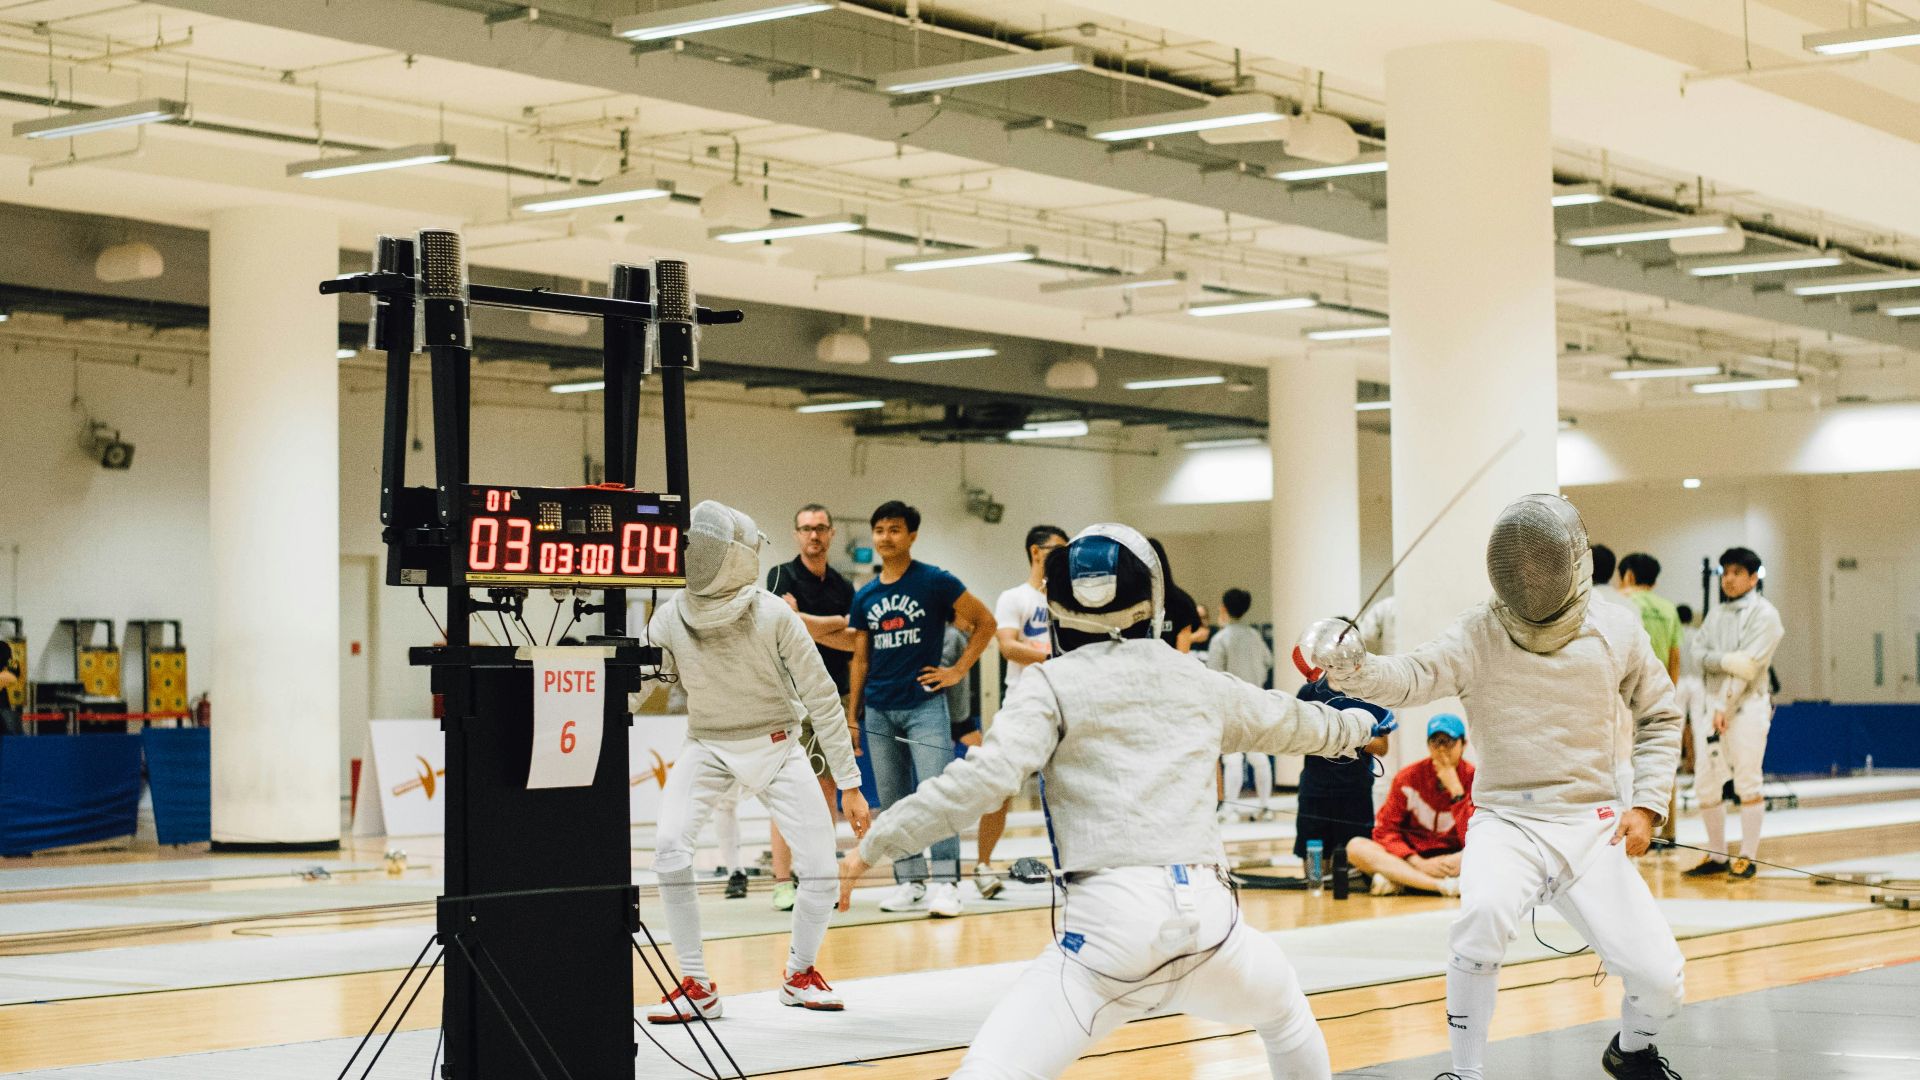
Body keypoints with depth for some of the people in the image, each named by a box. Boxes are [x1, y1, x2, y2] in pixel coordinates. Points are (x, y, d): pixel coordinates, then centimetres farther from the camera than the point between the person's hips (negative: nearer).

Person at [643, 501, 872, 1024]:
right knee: (670, 850, -22)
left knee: (820, 867, -11)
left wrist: (849, 785, -15)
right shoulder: (671, 616, -15)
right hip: (707, 746, 1)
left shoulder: (774, 616, -22)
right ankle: (696, 986, -9)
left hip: (775, 747, -1)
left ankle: (799, 973, 18)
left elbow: (821, 700, -16)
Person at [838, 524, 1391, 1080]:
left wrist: (874, 844, -10)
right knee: (1284, 1008, 36)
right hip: (1205, 913, 4)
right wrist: (1359, 721, 57)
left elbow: (983, 778, -13)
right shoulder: (1196, 681, 16)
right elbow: (1291, 722, 35)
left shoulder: (1052, 685, 2)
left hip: (1112, 917, -4)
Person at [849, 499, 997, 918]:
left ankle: (946, 884, -11)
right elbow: (860, 660, 15)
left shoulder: (935, 582, -3)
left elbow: (985, 622, 1)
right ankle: (909, 884, 13)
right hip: (879, 711, 5)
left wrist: (959, 670, -5)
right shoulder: (864, 597, 11)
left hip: (924, 706, -5)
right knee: (893, 804, 7)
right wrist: (853, 716, 11)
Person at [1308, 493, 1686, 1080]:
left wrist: (1646, 805, -1)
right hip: (1506, 826, -2)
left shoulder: (1616, 630, -2)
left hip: (1593, 832, 2)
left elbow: (1659, 718, 11)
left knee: (1661, 981, -6)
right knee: (1483, 915, -35)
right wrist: (1350, 667, -45)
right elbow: (1408, 679, -23)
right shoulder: (1477, 635, -7)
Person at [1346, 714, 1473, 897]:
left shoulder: (1474, 778, -5)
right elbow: (1386, 830, -4)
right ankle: (1444, 885, -34)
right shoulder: (1408, 777, -1)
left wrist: (1456, 790, -20)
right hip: (1413, 858, 2)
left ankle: (1396, 880, -29)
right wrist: (1419, 863, -18)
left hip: (1454, 861, -2)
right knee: (1356, 847, -22)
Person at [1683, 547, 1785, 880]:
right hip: (1715, 703, 6)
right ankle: (1717, 856, 15)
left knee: (1747, 784, -5)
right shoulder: (1716, 615, 15)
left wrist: (1725, 707, -15)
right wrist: (1728, 659, -18)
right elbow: (1698, 652, 1)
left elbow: (1749, 665, -13)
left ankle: (1747, 858, 1)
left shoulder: (1763, 613, -5)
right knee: (1706, 786, 5)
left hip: (1748, 704, -6)